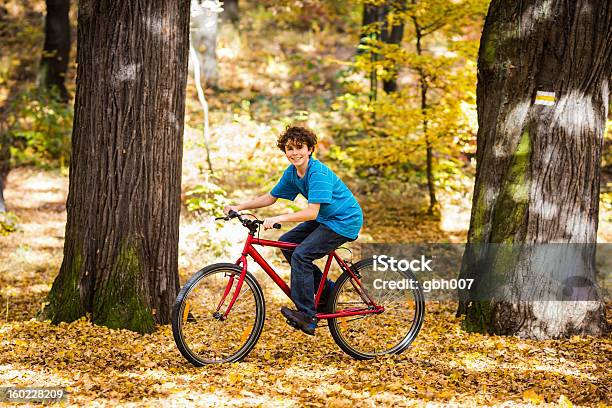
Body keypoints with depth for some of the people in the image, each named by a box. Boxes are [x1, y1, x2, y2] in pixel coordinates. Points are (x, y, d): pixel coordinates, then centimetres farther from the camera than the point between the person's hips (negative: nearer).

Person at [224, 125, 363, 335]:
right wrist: (239, 207, 1)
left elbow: (312, 212, -33)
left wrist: (278, 219, -38)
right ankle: (326, 291, 15)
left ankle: (306, 316, -13)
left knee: (301, 254, -19)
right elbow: (270, 197, 11)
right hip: (324, 218, 10)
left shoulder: (318, 173, -26)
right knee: (287, 243, 5)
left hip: (345, 221, -10)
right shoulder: (292, 172, 1)